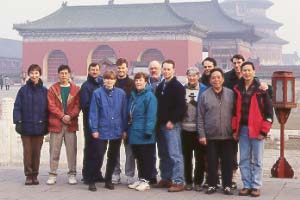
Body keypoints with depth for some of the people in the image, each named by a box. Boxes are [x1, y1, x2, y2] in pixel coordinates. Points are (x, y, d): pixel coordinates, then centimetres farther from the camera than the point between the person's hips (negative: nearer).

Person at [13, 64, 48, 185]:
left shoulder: (44, 91, 4)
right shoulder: (23, 90, 2)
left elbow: (47, 108, 6)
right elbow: (17, 107, 0)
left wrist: (47, 124, 2)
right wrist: (18, 122, -9)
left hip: (39, 127, 1)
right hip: (26, 126, -1)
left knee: (37, 151, 5)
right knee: (27, 151, 2)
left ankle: (35, 175, 14)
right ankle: (29, 175, 9)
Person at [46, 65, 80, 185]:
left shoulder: (76, 89, 8)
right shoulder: (53, 89, 6)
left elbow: (77, 105, 1)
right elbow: (51, 105, -2)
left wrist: (70, 116, -15)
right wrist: (62, 116, -13)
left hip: (71, 124, 0)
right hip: (56, 124, 0)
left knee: (72, 150, 1)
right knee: (54, 150, 3)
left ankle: (72, 174, 9)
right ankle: (52, 174, 9)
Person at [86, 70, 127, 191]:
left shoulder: (121, 94, 2)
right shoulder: (97, 93, -5)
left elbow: (124, 112, 6)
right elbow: (93, 112, -4)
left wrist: (124, 129, 5)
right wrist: (94, 129, -8)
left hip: (117, 131, 3)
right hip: (102, 131, -3)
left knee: (113, 157, 11)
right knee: (98, 157, -3)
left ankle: (108, 180, 25)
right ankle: (91, 181, 9)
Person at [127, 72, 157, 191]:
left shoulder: (149, 96, -12)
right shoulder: (133, 95, 14)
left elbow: (151, 115, -17)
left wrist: (148, 131, -21)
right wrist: (127, 129, 15)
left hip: (144, 134, -8)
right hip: (134, 133, 8)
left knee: (147, 158, 2)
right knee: (138, 158, 15)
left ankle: (146, 181, 8)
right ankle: (140, 179, 25)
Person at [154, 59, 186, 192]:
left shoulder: (177, 86, -6)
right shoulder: (160, 86, 17)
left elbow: (181, 106, -13)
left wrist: (172, 121, -17)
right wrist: (158, 121, 9)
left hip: (172, 125, -7)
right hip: (161, 125, 7)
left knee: (175, 154, -9)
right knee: (163, 154, 11)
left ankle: (178, 182, -7)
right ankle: (166, 179, 20)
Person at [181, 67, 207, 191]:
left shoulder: (204, 90, 0)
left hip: (199, 128, -2)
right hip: (186, 128, 2)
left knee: (200, 158, 3)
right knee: (187, 157, 9)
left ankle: (198, 182, 12)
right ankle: (188, 182, 18)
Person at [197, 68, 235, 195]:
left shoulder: (230, 94, 4)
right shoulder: (205, 95, 1)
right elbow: (200, 117, 2)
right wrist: (202, 135, -3)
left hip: (227, 135, 1)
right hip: (211, 135, 0)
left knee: (227, 162, 5)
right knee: (212, 162, 6)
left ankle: (227, 186, 14)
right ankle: (212, 185, 16)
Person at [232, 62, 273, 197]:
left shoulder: (261, 89, -5)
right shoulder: (237, 89, 6)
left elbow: (269, 111, -6)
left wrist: (264, 131, -10)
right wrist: (234, 129, 7)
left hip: (256, 129, -4)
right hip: (242, 129, 4)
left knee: (257, 160, 3)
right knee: (244, 160, 8)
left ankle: (256, 186, 10)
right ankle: (247, 185, 15)